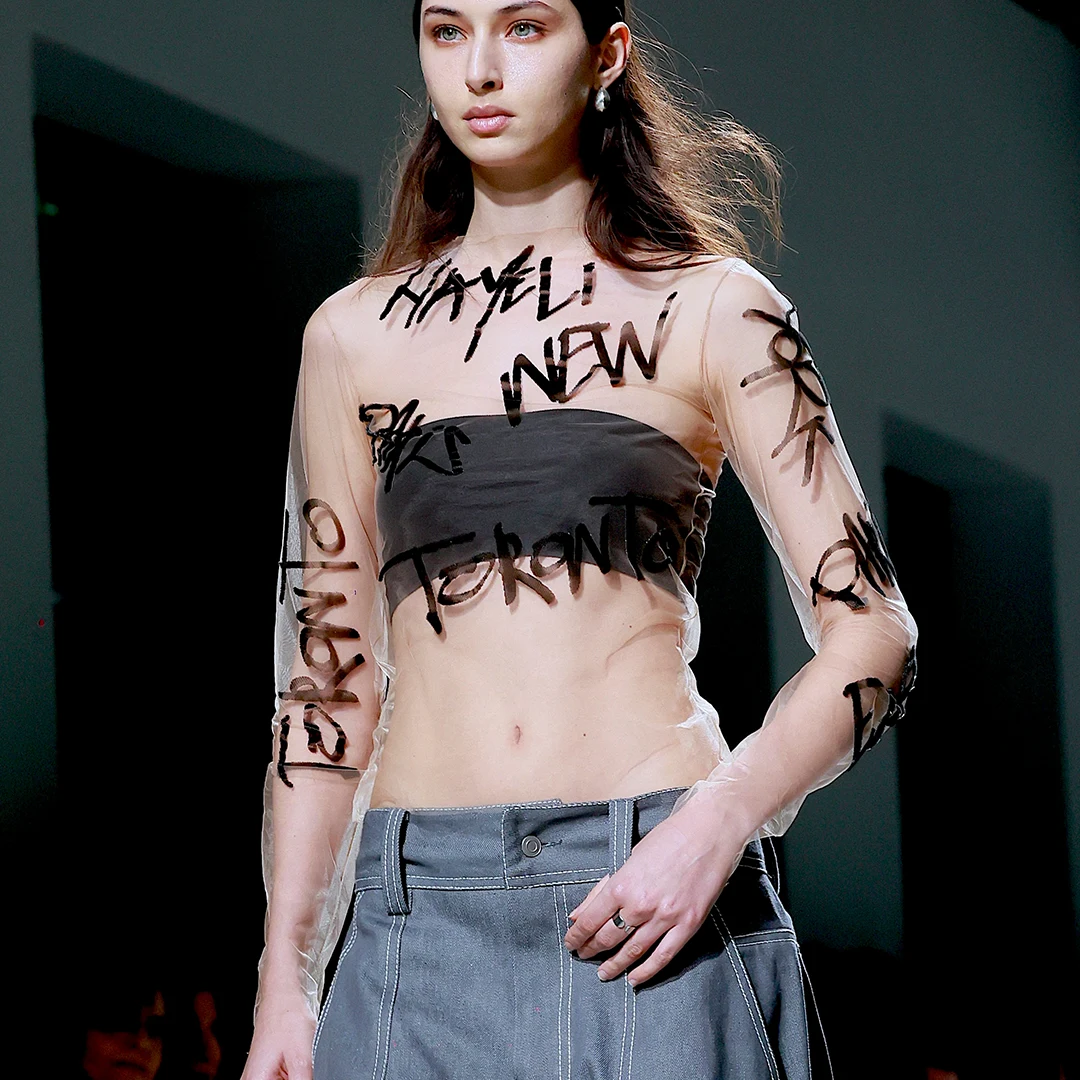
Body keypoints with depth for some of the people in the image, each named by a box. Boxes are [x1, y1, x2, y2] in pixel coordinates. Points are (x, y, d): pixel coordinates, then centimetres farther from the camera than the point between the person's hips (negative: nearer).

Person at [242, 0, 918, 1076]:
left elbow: (872, 630, 1)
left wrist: (720, 822, -15)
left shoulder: (713, 311, 3)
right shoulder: (353, 335, 11)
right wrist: (284, 984, 7)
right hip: (422, 918, 2)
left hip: (656, 905, -2)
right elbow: (328, 675, 12)